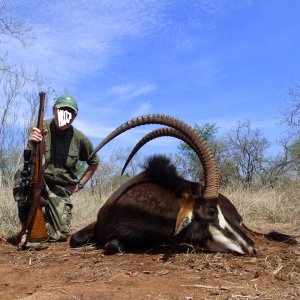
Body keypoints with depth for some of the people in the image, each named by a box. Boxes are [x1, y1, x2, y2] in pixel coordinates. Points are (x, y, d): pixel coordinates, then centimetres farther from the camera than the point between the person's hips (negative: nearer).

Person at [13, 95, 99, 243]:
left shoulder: (80, 139, -6)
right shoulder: (40, 129, -13)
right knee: (23, 175, -35)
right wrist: (32, 146, -43)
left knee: (59, 235, -8)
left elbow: (94, 162, 11)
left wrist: (80, 184, 4)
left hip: (61, 189, 2)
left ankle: (47, 216, 30)